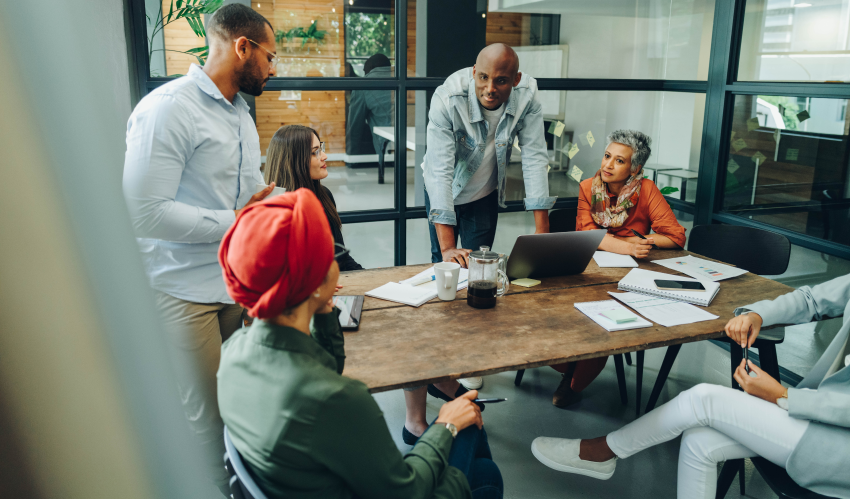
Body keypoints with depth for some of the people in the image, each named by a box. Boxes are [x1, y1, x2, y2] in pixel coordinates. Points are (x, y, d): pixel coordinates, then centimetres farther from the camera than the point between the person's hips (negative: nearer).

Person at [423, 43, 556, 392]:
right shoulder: (449, 99, -35)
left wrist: (542, 232, -28)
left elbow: (534, 158, -23)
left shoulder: (527, 94, -25)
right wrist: (448, 247, -47)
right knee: (446, 265, 3)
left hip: (486, 192, 2)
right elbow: (440, 170, -40)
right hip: (446, 190, -2)